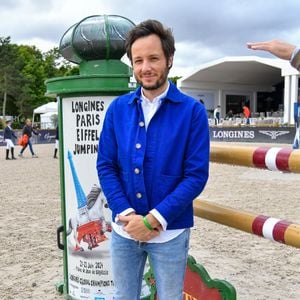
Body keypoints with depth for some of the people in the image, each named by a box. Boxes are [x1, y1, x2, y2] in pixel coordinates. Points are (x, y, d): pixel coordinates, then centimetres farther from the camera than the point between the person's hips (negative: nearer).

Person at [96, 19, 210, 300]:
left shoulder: (193, 111, -9)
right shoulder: (118, 109, 0)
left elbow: (196, 175, -12)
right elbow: (105, 166, 1)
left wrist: (152, 219, -17)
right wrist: (125, 214, -12)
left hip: (170, 232, -2)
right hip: (124, 229, 3)